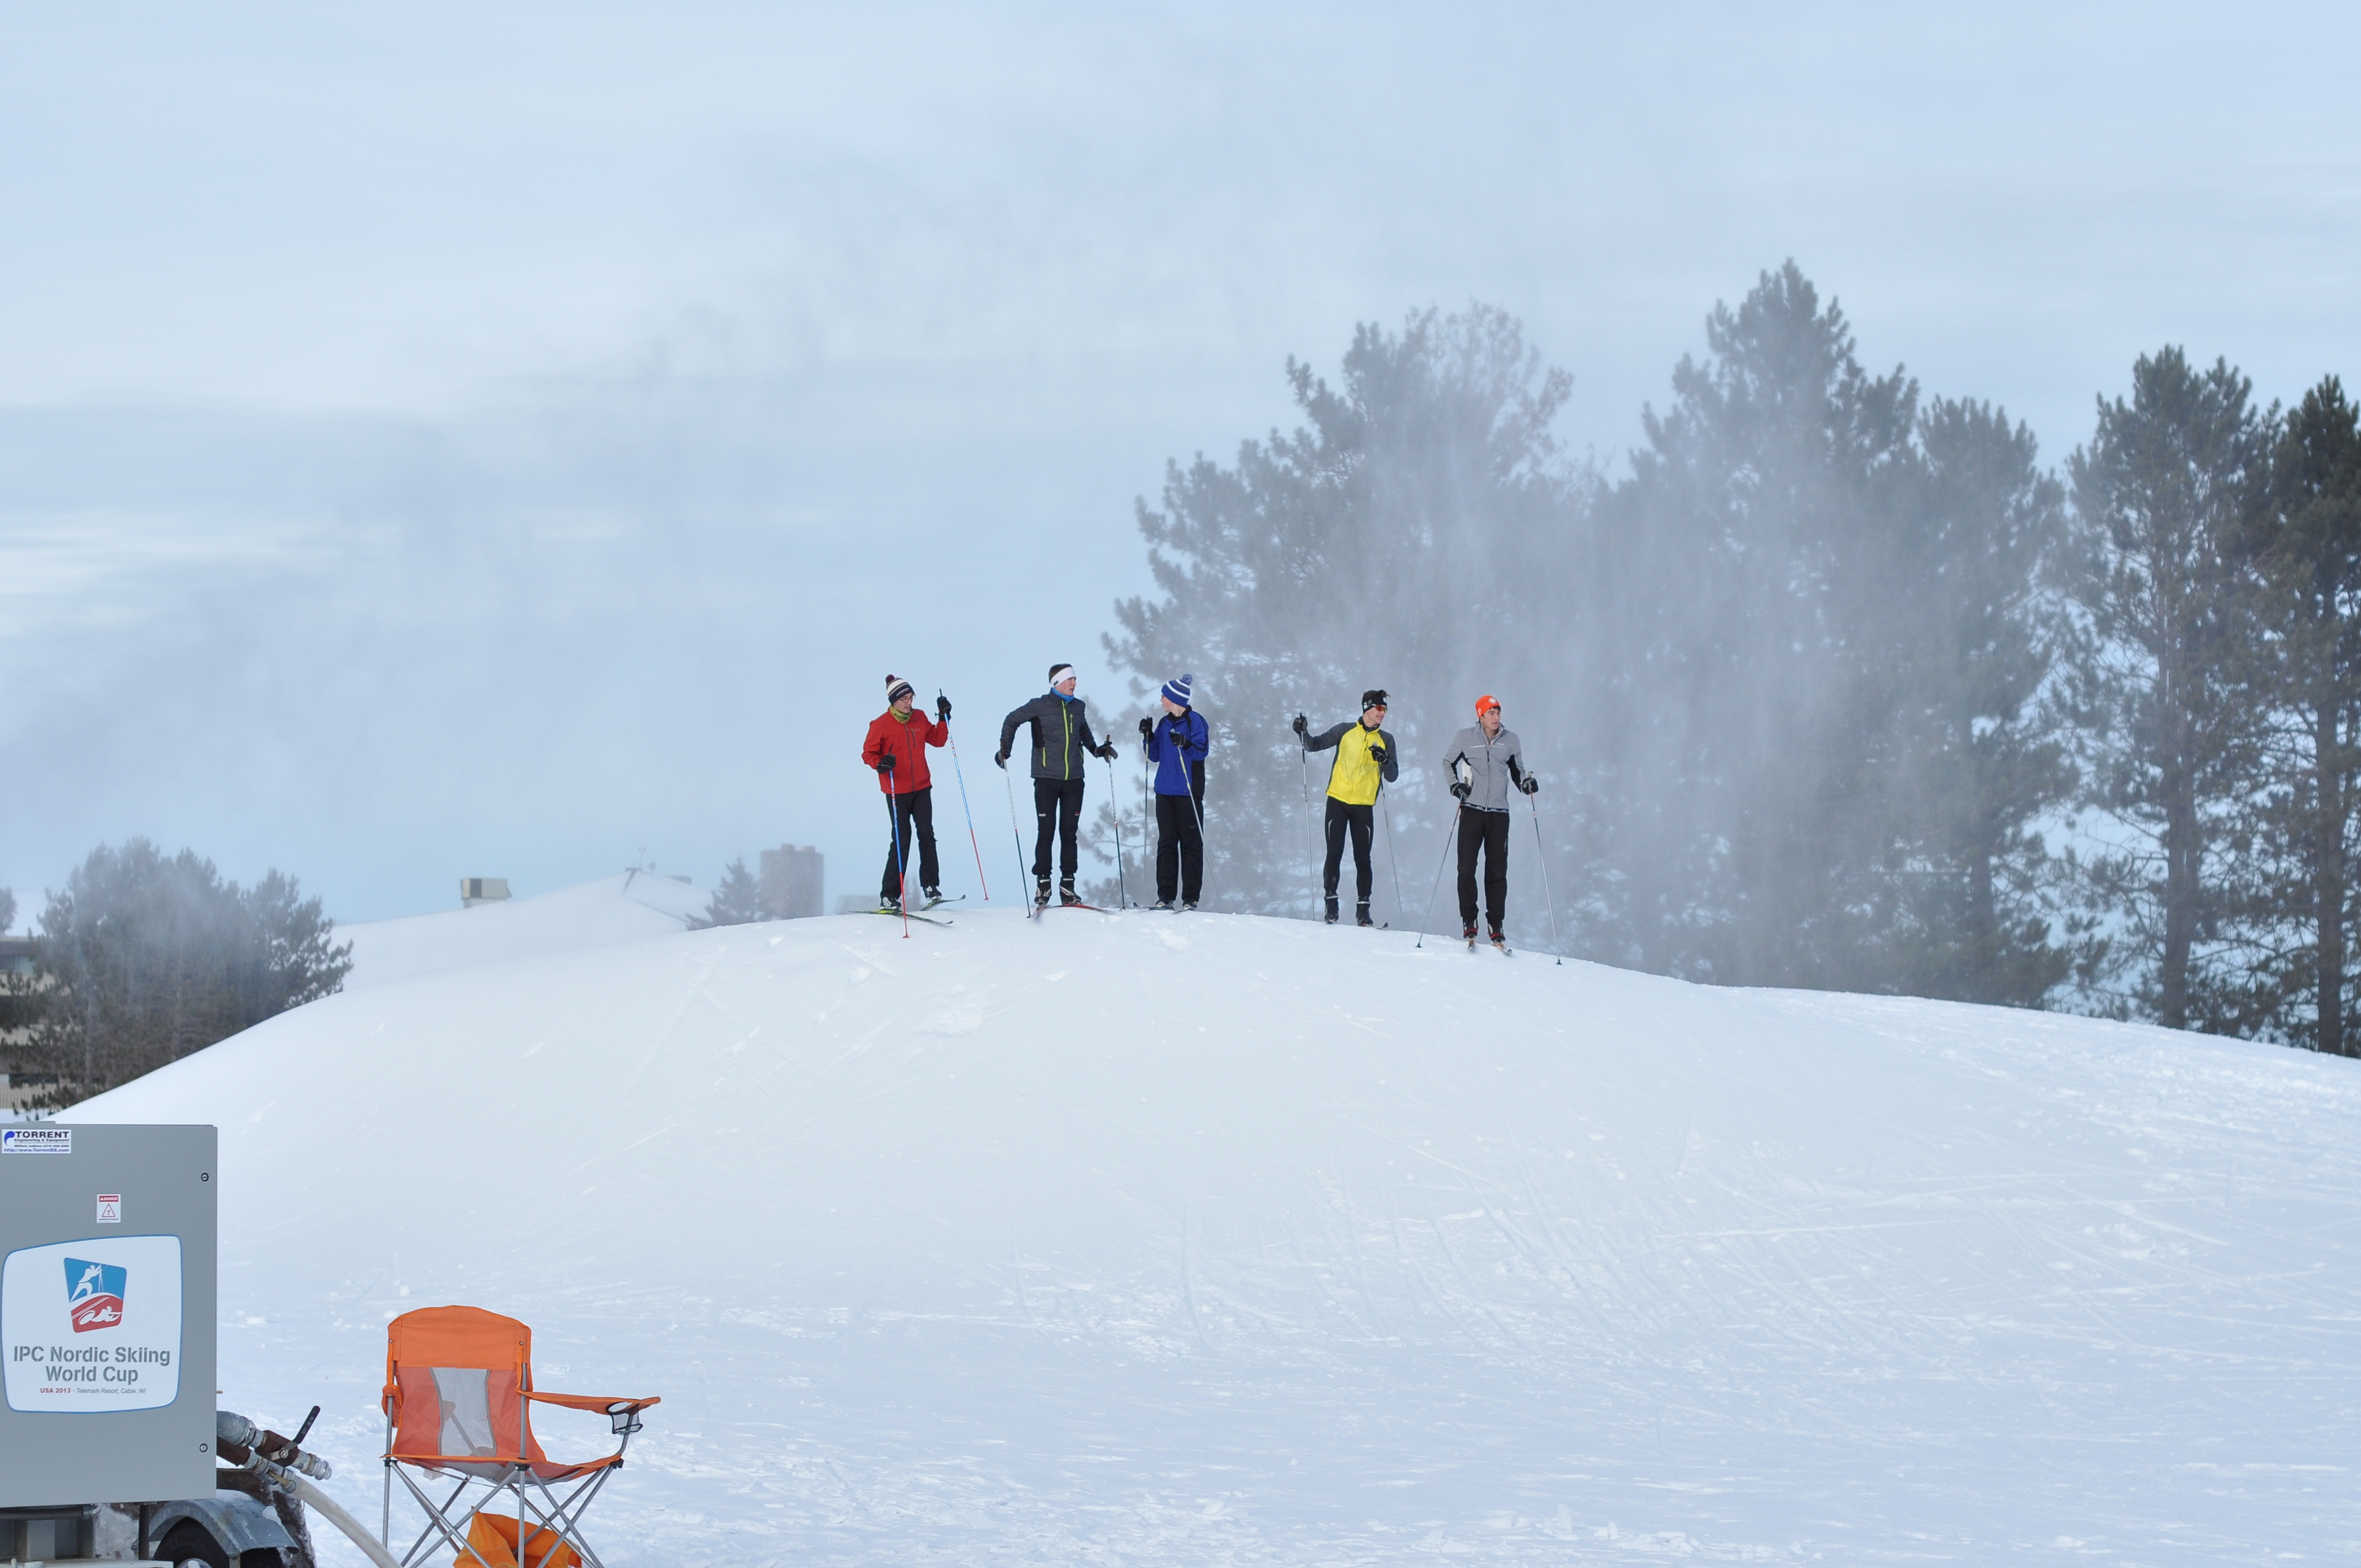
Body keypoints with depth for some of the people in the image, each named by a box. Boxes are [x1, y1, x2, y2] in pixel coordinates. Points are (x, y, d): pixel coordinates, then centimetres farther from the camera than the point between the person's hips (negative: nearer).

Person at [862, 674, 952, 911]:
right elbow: (868, 753, -4)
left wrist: (943, 718, 3)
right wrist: (881, 764, -25)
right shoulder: (881, 725, -8)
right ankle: (890, 894, 0)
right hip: (897, 791, -4)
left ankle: (930, 886, 4)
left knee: (926, 835, -2)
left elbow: (937, 740, 16)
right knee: (902, 839, -6)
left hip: (922, 788, 4)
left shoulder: (919, 719, 6)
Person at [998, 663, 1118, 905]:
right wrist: (1005, 747, -1)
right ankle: (1042, 883, 3)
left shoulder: (1077, 707, 10)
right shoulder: (1040, 707, -4)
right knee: (1046, 831, -4)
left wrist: (1096, 749, 21)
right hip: (1047, 778, -4)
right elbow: (1012, 721, 8)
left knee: (1069, 832, 4)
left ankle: (1067, 884, 8)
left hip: (1073, 779, 4)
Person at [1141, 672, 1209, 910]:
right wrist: (1148, 737, 2)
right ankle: (1165, 895, 8)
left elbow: (1202, 751, -12)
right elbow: (1155, 756, 17)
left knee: (1191, 843, -3)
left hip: (1189, 791, -7)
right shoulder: (1164, 723, 15)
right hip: (1165, 791, 7)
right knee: (1166, 842, 6)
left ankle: (1191, 897, -2)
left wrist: (1185, 744, -29)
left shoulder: (1194, 721, -5)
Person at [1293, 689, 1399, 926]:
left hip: (1364, 806, 1)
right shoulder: (1346, 731, 4)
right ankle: (1331, 903, 4)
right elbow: (1315, 745, 9)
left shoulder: (1386, 740, 6)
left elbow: (1392, 776, 3)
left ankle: (1363, 909, 2)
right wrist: (1303, 733, -11)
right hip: (1338, 801, -1)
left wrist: (1385, 760, -17)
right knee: (1334, 854, -4)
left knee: (1362, 859, -1)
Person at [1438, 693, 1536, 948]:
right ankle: (1469, 923, 3)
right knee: (1467, 868, -5)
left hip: (1499, 813, 1)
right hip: (1472, 811, -1)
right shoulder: (1465, 738, 1)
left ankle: (1496, 926, 5)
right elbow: (1448, 762, 14)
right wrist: (1455, 784, -3)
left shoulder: (1511, 741, 6)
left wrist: (1526, 783, -3)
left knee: (1497, 870, 1)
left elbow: (1517, 771, 18)